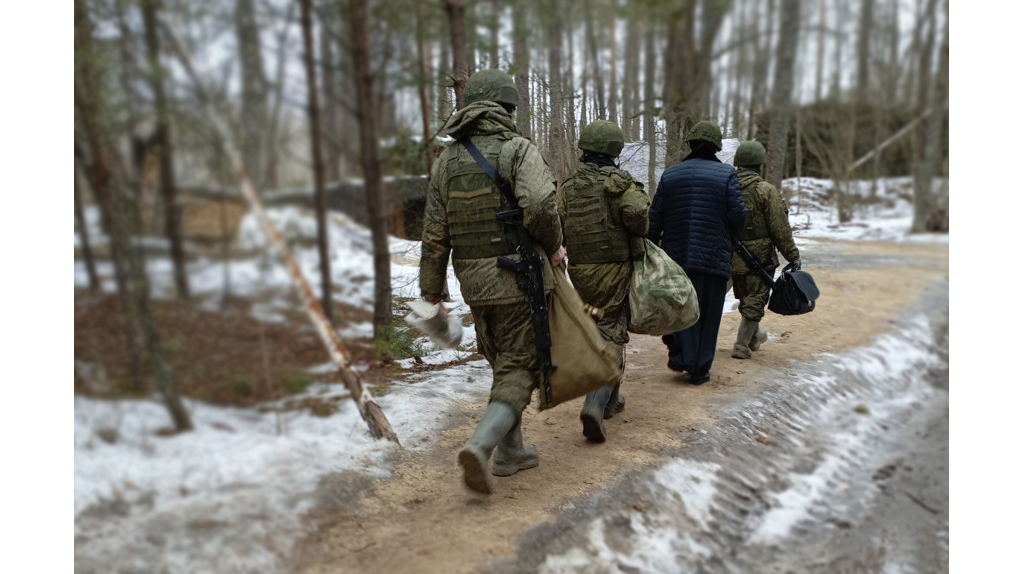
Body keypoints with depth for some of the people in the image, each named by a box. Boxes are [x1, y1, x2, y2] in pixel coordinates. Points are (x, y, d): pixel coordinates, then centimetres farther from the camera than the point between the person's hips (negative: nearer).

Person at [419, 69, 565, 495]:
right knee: (519, 369, 1)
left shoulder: (447, 160, 8)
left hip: (474, 282, 5)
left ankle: (511, 451, 26)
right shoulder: (518, 149, -7)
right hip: (518, 275, -5)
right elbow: (539, 203, -25)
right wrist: (554, 245, -7)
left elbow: (435, 232, 7)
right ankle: (481, 444, -18)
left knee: (503, 365, 20)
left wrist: (432, 288, 13)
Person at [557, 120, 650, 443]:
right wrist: (639, 233, -7)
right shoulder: (619, 182, -7)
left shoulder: (567, 187, 6)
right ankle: (596, 404, -18)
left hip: (579, 271, 5)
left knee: (596, 331, 20)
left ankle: (611, 399, 31)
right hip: (614, 270, -5)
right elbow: (636, 212, -27)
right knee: (611, 336, -1)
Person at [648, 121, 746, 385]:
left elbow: (655, 219, 4)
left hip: (676, 256, 2)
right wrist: (728, 240, 14)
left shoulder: (669, 175, 4)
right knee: (708, 315, 7)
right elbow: (738, 217, -7)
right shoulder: (726, 175, -5)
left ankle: (680, 357, 10)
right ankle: (700, 369, 12)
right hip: (714, 257, -2)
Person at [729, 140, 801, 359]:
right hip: (759, 258, -6)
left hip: (732, 258, 6)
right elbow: (780, 229, -14)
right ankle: (741, 345, 5)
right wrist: (793, 256, -5)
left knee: (746, 298, 22)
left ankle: (754, 337, 39)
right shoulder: (766, 190, -15)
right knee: (755, 301, 5)